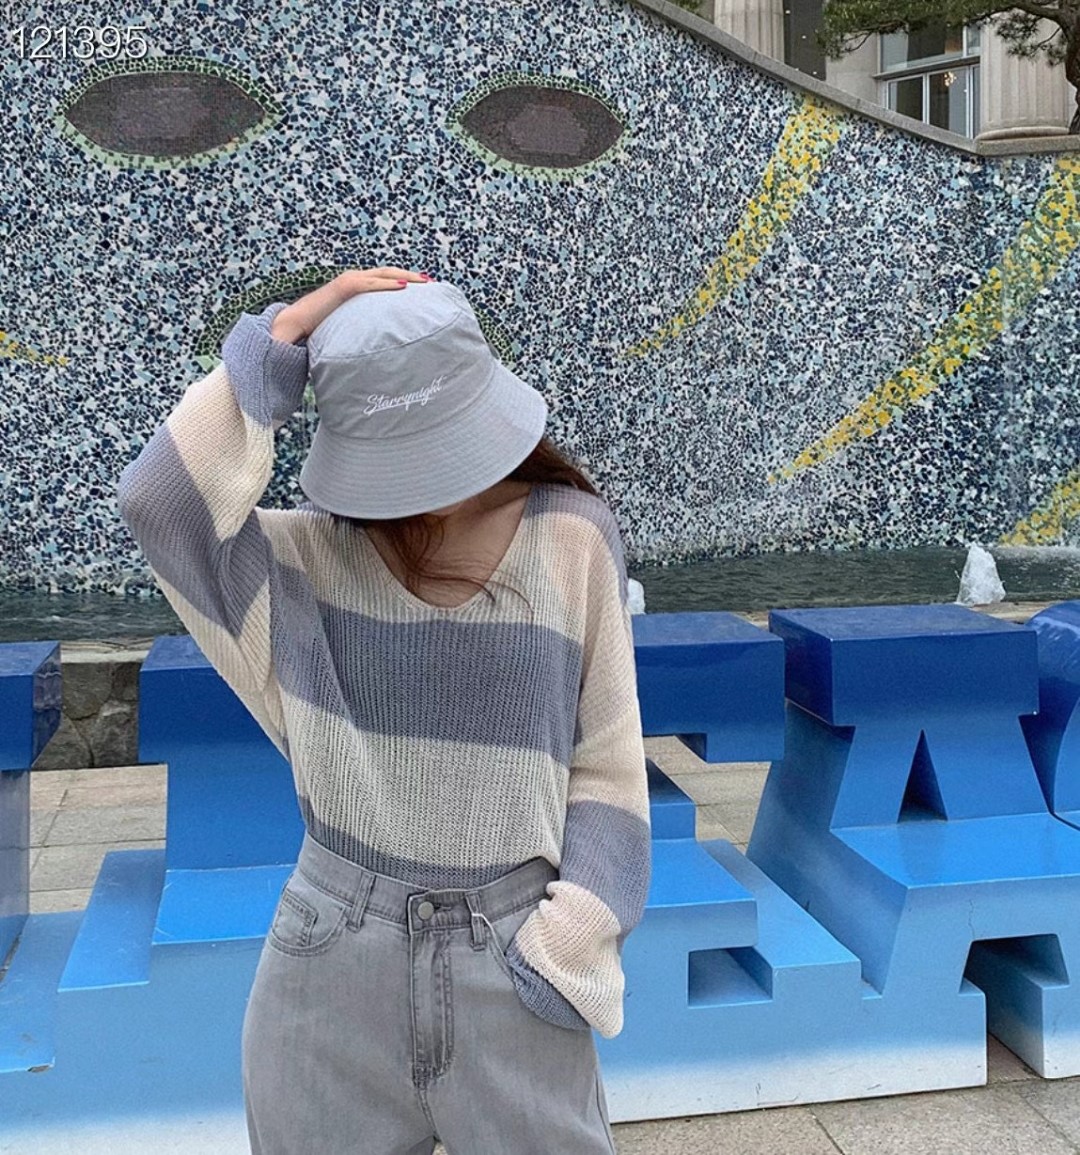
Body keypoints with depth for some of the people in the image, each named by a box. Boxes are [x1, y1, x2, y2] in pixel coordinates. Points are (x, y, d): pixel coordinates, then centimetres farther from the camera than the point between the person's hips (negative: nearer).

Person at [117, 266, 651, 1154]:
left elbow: (606, 765, -2)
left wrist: (571, 941, -8)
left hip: (509, 957, -1)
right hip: (332, 963, 1)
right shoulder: (310, 555, -5)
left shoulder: (571, 541, -7)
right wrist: (275, 346, -17)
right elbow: (161, 502, -22)